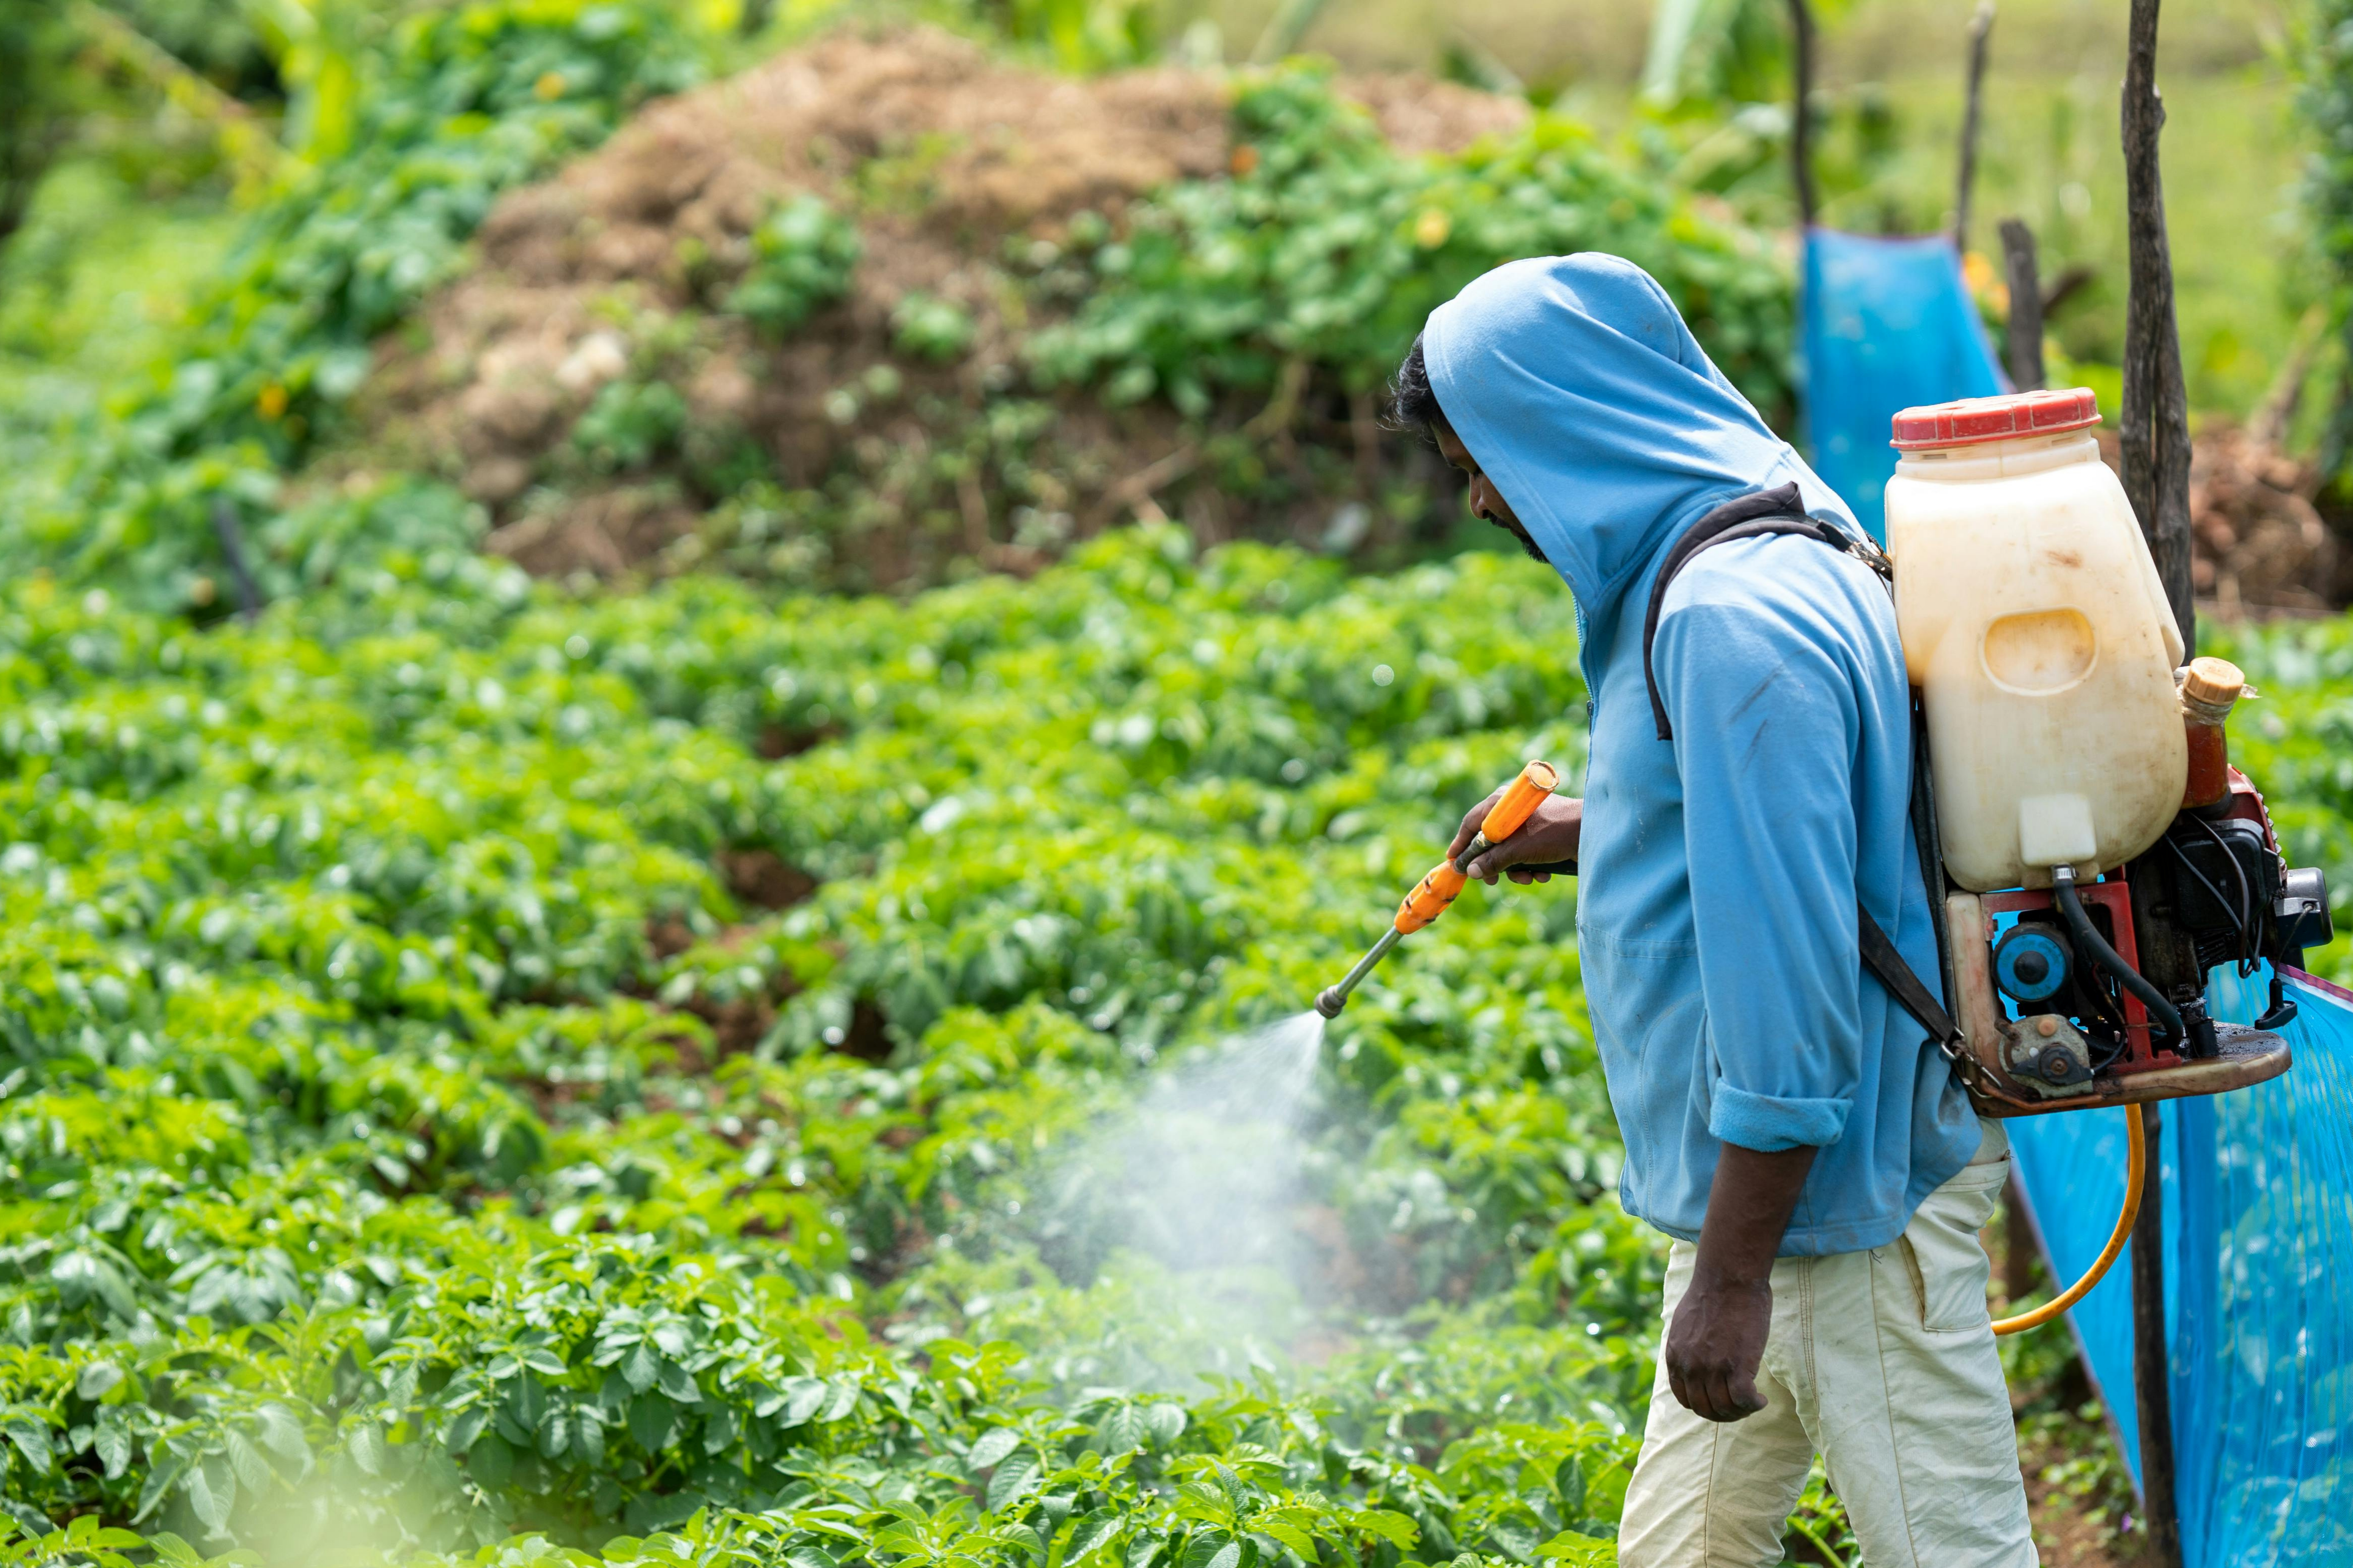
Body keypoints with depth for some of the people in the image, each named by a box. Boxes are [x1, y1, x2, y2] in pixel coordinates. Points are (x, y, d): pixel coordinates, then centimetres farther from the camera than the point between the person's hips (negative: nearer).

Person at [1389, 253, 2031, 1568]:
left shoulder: (1739, 619, -23)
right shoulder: (1711, 570, 10)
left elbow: (1787, 969, -27)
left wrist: (1732, 1279, -24)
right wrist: (1597, 834, 22)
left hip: (1842, 1170, -11)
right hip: (1773, 1163, 11)